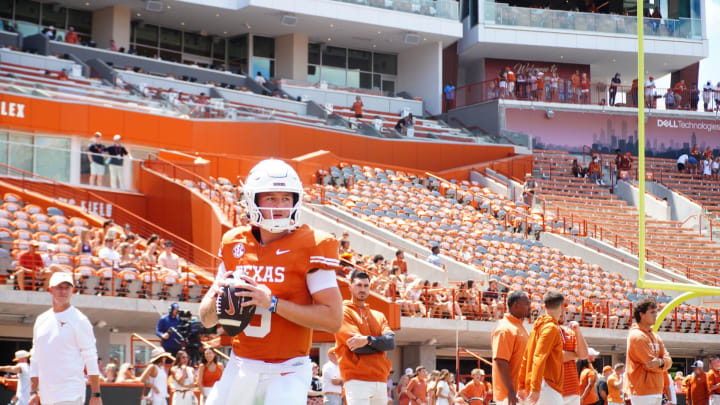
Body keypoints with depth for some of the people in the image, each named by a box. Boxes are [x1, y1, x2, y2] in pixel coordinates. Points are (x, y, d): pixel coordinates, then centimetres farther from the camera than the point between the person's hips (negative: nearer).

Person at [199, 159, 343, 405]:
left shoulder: (310, 247, -9)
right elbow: (207, 320, 11)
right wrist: (217, 297, -12)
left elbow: (333, 319, -16)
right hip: (241, 367, 5)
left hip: (287, 372, -5)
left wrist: (273, 303, -23)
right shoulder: (234, 244, 5)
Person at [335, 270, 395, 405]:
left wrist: (368, 340, -17)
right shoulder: (343, 313, 1)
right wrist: (380, 344, 1)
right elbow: (357, 347, -11)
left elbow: (391, 342, 0)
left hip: (381, 381, 6)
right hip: (357, 380, -6)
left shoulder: (378, 316, 20)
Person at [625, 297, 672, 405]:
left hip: (657, 391, 10)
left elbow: (668, 360, 8)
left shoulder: (655, 337, 17)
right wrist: (663, 362, 2)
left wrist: (660, 362, -15)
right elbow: (651, 364, -18)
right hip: (643, 392, -10)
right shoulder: (637, 336, -13)